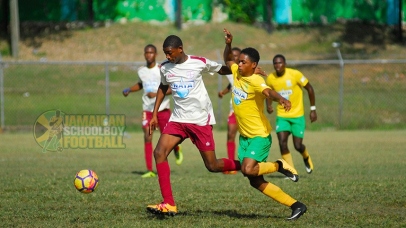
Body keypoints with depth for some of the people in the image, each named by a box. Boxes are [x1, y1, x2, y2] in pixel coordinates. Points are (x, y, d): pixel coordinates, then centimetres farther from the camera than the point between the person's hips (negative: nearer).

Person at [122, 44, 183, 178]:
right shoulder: (141, 71, 6)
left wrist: (156, 94, -26)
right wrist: (129, 90, 10)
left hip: (163, 108, -3)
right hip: (147, 109, 3)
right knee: (147, 137, -10)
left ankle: (177, 150, 41)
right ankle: (150, 170, -9)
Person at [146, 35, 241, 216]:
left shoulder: (200, 63, -9)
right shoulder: (165, 68, 2)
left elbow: (225, 70, 5)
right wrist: (154, 114, 18)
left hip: (201, 120, -4)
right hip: (178, 119, 4)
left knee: (212, 166, -4)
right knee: (159, 153, -16)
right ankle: (169, 204, -15)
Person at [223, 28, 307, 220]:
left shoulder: (255, 81, -20)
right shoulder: (237, 72, 2)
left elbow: (268, 92, -41)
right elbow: (227, 60, 23)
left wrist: (280, 99, -62)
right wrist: (228, 45, 5)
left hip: (259, 135, -8)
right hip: (244, 136, 8)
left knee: (248, 170, -28)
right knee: (256, 181, 4)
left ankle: (280, 166, 1)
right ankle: (296, 205, 11)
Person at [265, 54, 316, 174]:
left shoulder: (295, 74, -15)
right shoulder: (270, 79, -5)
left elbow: (309, 89, -4)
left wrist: (313, 109, -3)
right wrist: (269, 105, -7)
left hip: (297, 115, -2)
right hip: (282, 116, 2)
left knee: (298, 146, -2)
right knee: (282, 143, -15)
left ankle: (306, 157, 35)